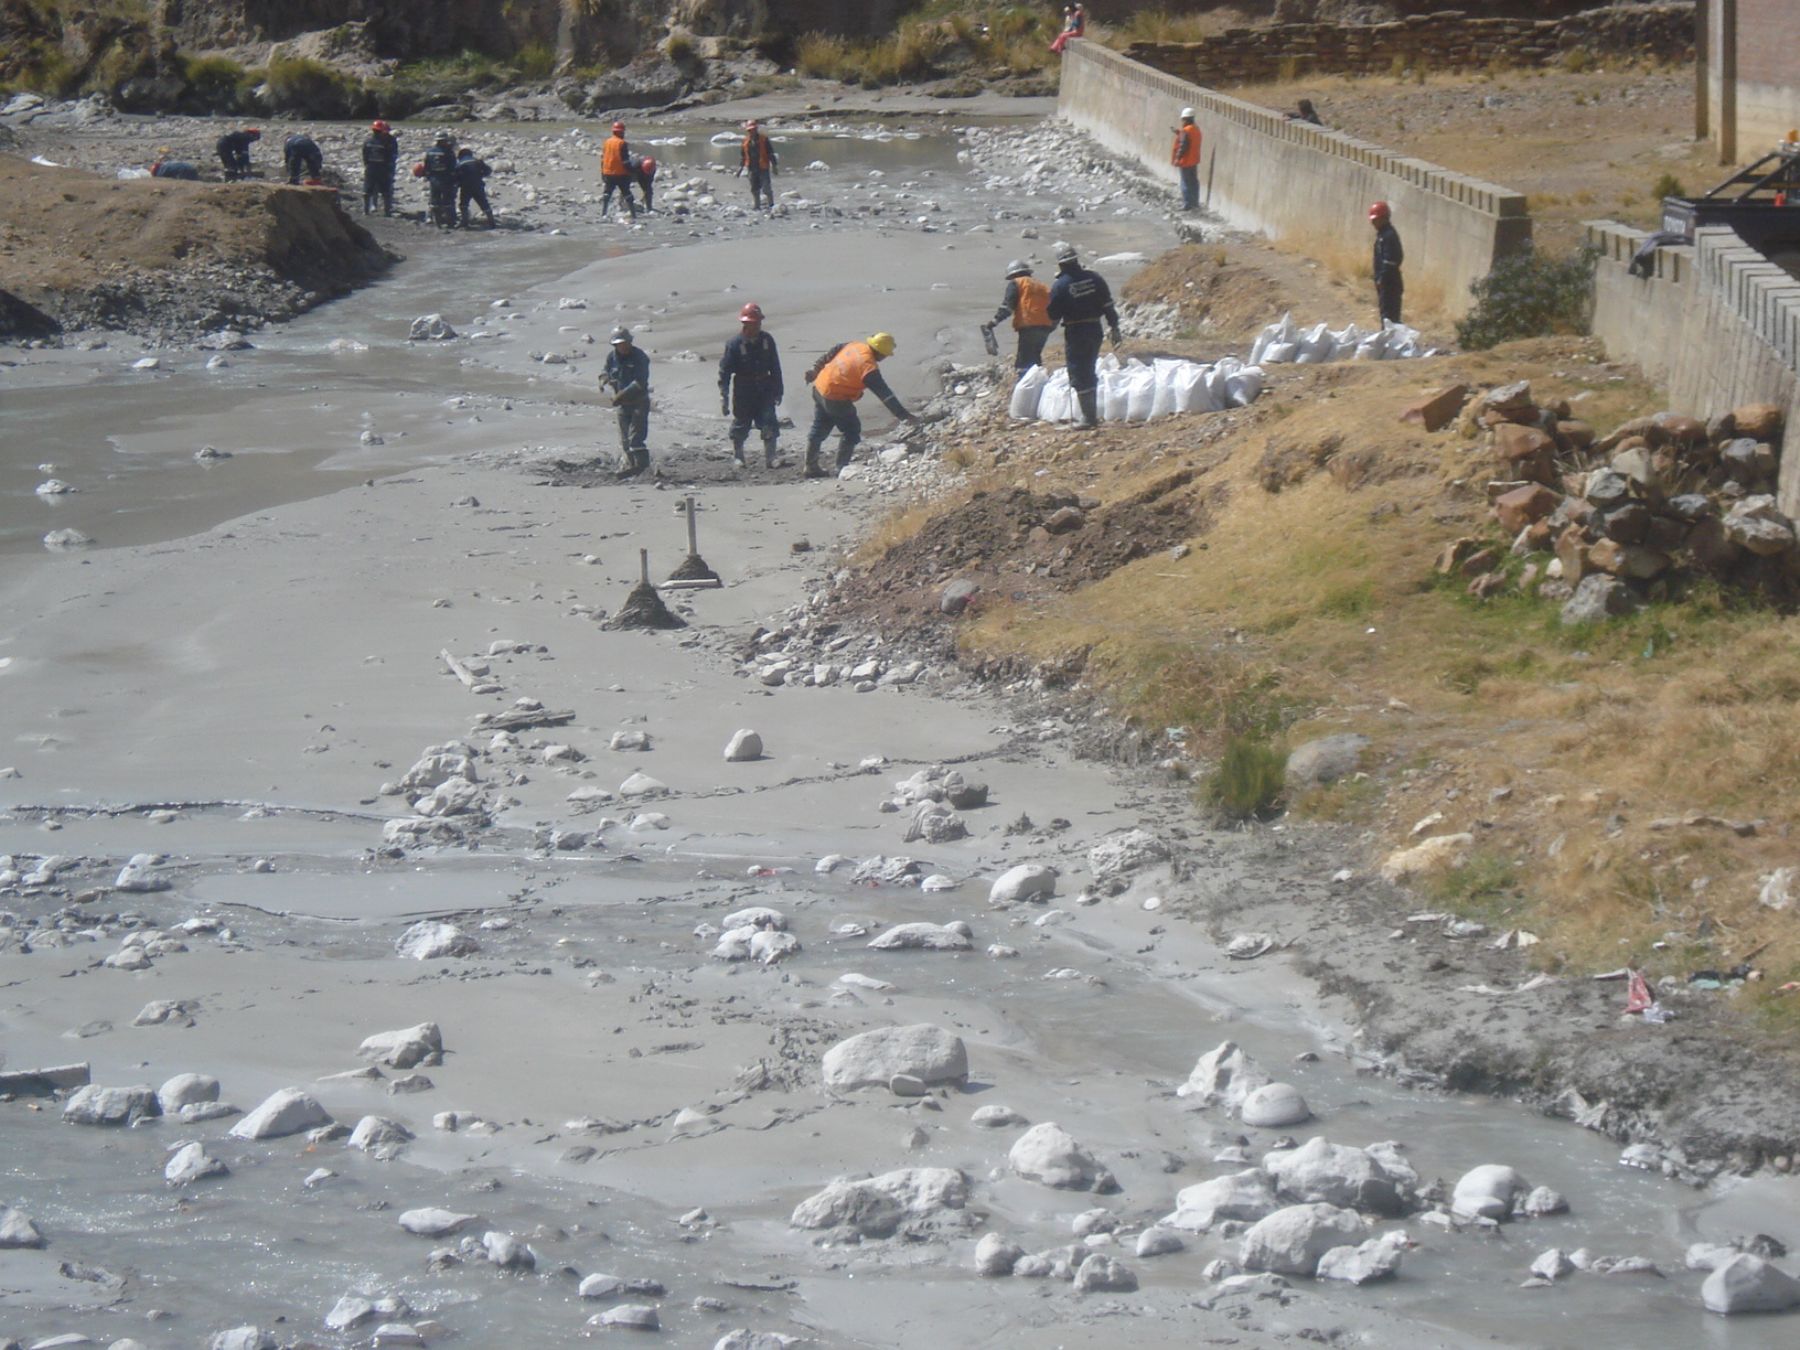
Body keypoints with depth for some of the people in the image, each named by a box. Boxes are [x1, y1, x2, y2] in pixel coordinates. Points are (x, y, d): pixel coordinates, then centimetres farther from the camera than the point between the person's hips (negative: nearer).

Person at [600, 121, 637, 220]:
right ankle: (633, 215, 3)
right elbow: (626, 160, -15)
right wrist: (630, 171, -7)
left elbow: (602, 159, 11)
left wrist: (602, 173, 17)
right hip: (621, 174, -4)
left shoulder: (607, 142, 6)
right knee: (627, 194, 3)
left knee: (606, 194, 9)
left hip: (608, 174, 4)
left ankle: (603, 214, 1)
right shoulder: (622, 143, -12)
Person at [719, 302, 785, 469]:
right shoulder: (735, 344, -13)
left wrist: (778, 391, 12)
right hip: (743, 391, -2)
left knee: (770, 423, -6)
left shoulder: (767, 340, -2)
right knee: (740, 425, 8)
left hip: (764, 390, 2)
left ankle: (770, 457, 1)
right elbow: (724, 371, -11)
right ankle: (737, 457, 25)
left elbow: (775, 368, 9)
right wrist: (723, 396, -14)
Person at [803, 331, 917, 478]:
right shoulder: (868, 367, -22)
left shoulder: (854, 346, 1)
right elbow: (885, 394, -24)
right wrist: (904, 415, -24)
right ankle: (842, 467, 8)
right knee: (851, 429, 6)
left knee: (819, 429, 19)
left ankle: (811, 466, 29)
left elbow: (830, 354, 16)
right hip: (835, 398, -9)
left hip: (819, 387, 9)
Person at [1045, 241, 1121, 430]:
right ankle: (1092, 414, 22)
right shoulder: (1095, 279, -1)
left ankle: (1088, 416, -3)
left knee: (1079, 376, 1)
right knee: (1090, 373, 17)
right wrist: (1114, 327, 10)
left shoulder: (1060, 286, -13)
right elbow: (1108, 306, 2)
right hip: (1095, 329, 5)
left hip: (1074, 333, -5)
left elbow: (1053, 315, -6)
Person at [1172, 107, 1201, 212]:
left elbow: (1183, 146, -23)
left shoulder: (1186, 131, -21)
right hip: (1194, 161, 9)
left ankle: (1187, 204, -1)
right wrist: (1179, 133, 17)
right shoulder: (1196, 130, 7)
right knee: (1193, 182, 16)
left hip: (1186, 161, -9)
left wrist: (1178, 158, -18)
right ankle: (1195, 203, 23)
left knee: (1186, 183, -3)